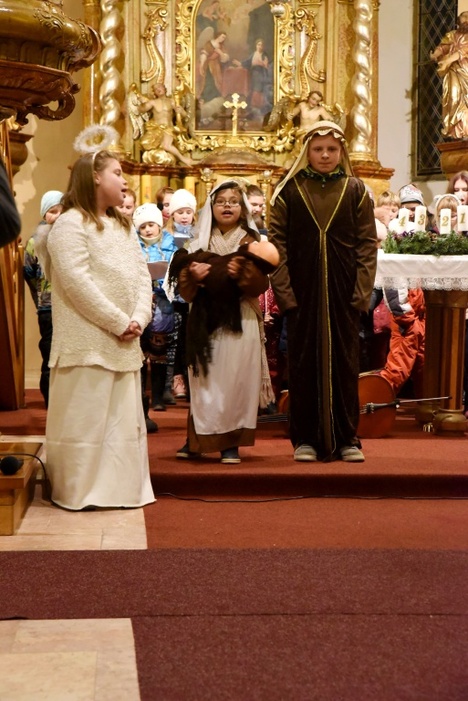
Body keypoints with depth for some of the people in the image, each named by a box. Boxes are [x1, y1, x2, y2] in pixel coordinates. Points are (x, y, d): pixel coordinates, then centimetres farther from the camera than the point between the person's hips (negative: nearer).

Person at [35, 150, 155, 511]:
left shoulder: (124, 227, 18)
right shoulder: (70, 224, -8)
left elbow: (142, 277, 11)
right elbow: (78, 284, -18)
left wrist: (138, 319, -7)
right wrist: (119, 323, -16)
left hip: (124, 344, 8)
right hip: (89, 343, -8)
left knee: (123, 419, 10)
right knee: (86, 419, -3)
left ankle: (120, 489, 18)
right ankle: (81, 492, 6)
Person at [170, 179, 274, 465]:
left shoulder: (250, 241, 5)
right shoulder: (199, 243, 11)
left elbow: (261, 284, -3)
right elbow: (184, 288, 6)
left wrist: (243, 273, -21)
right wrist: (193, 276, -14)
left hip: (240, 320, -2)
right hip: (205, 319, 2)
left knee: (235, 378, -4)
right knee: (204, 378, 2)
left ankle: (231, 442, 3)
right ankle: (199, 438, 13)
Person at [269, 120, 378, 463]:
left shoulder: (356, 190, 5)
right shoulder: (289, 190, 3)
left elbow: (368, 244, 2)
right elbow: (277, 243, 0)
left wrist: (362, 290, -7)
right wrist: (284, 290, -9)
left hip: (343, 291, 1)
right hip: (302, 290, 0)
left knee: (344, 361, 5)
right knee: (304, 362, 4)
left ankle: (346, 438, 12)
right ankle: (306, 439, 11)